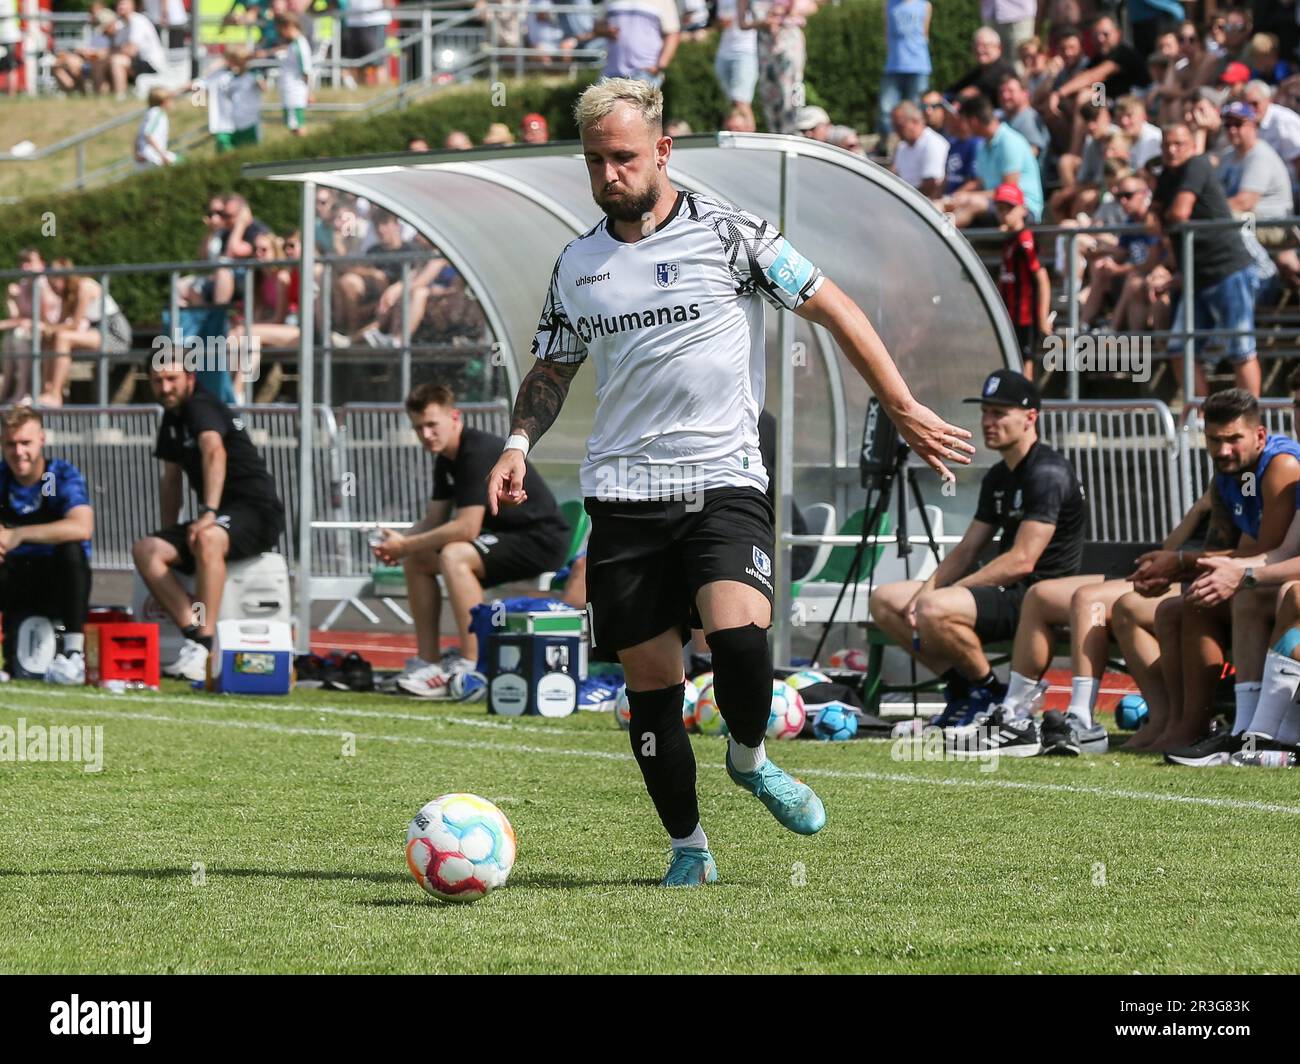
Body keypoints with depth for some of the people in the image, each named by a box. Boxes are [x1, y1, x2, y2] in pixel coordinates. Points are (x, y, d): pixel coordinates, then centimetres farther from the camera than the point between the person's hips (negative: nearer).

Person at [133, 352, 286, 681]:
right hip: (219, 516, 9)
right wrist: (168, 533, 18)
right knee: (145, 550, -14)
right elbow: (171, 479, 26)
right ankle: (195, 635, -28)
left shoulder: (201, 407, -12)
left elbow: (214, 452, -30)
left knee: (207, 538, -41)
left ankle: (202, 652, -43)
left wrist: (209, 512, -41)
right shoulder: (171, 419, 16)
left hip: (257, 511, -9)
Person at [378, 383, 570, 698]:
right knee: (416, 561, 7)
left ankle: (472, 668, -29)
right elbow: (434, 520, 12)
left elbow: (466, 528, -28)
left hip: (542, 541, -10)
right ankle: (429, 663, 5)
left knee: (453, 556, -31)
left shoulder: (479, 452, -23)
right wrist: (400, 545, -8)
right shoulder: (446, 459, 8)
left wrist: (406, 545, -20)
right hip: (506, 538, 10)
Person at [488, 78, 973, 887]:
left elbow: (833, 309, 3)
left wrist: (904, 410, 2)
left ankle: (750, 757, 5)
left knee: (737, 632, -26)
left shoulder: (726, 234, -2)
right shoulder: (577, 265, 11)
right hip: (625, 491, 4)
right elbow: (552, 371, 24)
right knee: (650, 675, 2)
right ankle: (688, 846, 17)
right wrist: (519, 445, 5)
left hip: (725, 480, -4)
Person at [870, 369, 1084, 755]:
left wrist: (941, 593, -19)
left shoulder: (1048, 473, -15)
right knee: (885, 600, 6)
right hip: (1007, 592, 10)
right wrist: (927, 590, -4)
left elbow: (1021, 561, -22)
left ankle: (990, 693, -12)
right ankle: (963, 690, 5)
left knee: (935, 610, -33)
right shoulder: (998, 477, 16)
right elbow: (967, 549, 16)